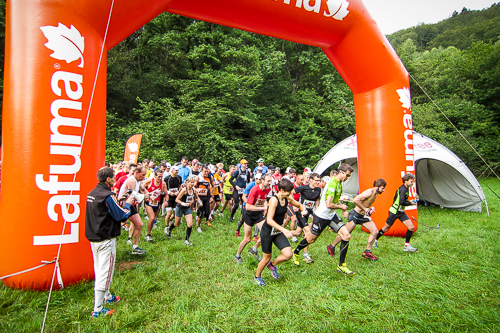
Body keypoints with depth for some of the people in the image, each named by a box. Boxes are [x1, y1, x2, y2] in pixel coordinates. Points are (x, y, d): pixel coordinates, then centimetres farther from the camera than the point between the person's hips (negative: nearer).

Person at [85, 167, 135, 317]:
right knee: (105, 273, 1)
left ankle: (107, 296, 39)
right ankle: (98, 309, 9)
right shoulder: (107, 195, -21)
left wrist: (116, 202, 13)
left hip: (93, 237, 9)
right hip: (106, 240, -9)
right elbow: (121, 215, -16)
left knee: (99, 270, 21)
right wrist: (127, 204, -1)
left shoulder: (92, 193, 6)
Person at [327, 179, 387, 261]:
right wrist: (365, 209, -25)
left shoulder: (375, 194, 7)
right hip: (355, 215, -9)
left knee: (375, 231, 0)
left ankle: (367, 252, 11)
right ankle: (331, 247, 18)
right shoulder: (369, 192, -22)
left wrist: (370, 209, 6)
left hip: (364, 216, 9)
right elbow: (355, 200, -32)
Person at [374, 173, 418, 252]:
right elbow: (402, 202, -31)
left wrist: (409, 201, 8)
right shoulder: (403, 189, -21)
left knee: (411, 227, -3)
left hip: (401, 212, 9)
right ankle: (375, 240, 23)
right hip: (394, 212, -9)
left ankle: (406, 245, 8)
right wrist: (410, 203, -16)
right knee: (386, 228, 4)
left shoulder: (406, 188, 9)